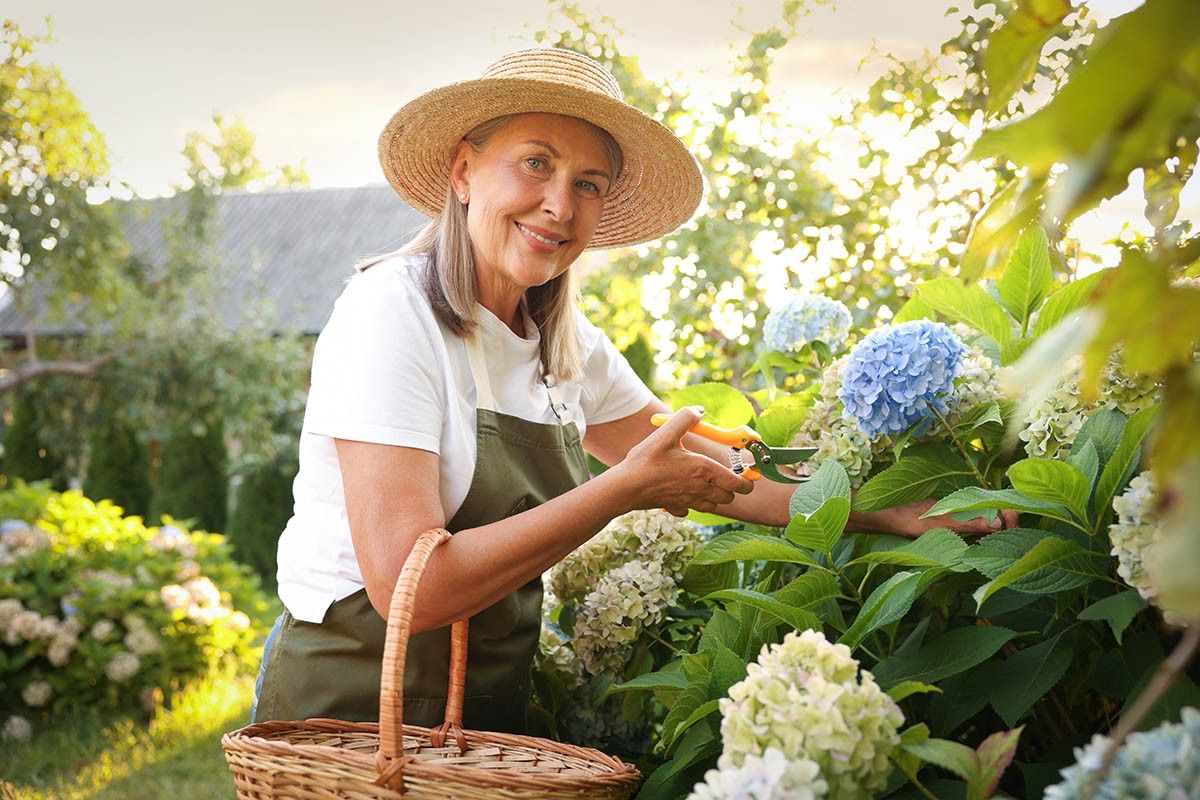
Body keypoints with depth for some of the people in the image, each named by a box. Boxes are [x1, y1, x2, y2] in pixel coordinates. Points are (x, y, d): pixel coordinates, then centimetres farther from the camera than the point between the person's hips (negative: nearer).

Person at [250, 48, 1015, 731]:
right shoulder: (393, 310, -19)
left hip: (492, 708, 7)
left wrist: (889, 512, -6)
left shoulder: (567, 345, 3)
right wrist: (622, 491, -25)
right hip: (353, 707, -6)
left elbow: (718, 473, 6)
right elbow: (407, 585, -27)